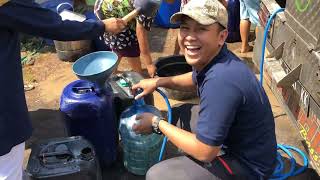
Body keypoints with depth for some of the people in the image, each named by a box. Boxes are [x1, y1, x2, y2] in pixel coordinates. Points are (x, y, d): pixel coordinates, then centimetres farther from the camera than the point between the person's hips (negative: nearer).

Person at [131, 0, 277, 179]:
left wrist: (157, 123, -16)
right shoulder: (211, 57, -6)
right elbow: (196, 79, 20)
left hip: (247, 165, -9)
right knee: (178, 113, 17)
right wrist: (158, 81, 8)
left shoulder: (221, 80, -35)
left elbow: (204, 152, -28)